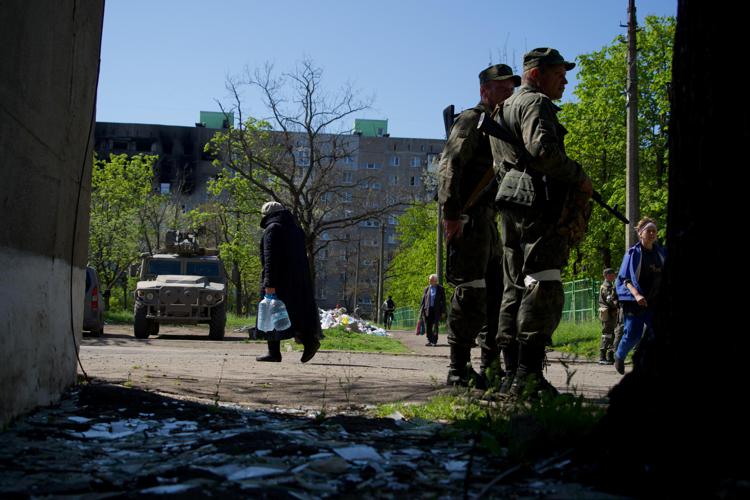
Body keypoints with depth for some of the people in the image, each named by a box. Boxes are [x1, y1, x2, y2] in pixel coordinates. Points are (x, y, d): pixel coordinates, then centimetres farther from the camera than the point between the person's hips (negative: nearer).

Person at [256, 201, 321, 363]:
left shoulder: (272, 229, -8)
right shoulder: (296, 229, 17)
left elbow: (270, 259, -16)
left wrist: (270, 283, -20)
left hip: (279, 281, -7)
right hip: (298, 281, 7)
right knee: (297, 312, 10)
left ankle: (274, 352, -1)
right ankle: (310, 340, -9)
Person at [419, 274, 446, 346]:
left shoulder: (440, 289, 3)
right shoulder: (426, 288, 11)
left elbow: (443, 301, 3)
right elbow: (423, 300, 13)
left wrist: (443, 312, -2)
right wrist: (421, 310, 6)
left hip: (436, 311, -3)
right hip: (427, 310, 3)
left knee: (435, 326, -7)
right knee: (428, 327, 1)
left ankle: (434, 341, -3)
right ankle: (429, 341, 11)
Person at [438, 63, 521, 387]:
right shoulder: (471, 121, -4)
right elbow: (449, 165, -17)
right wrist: (450, 212, -26)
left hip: (487, 220, 10)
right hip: (469, 217, -10)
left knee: (497, 291, 10)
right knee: (471, 292, -11)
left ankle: (490, 367, 16)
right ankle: (458, 370, -7)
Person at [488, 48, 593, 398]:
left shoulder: (504, 110, 27)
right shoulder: (535, 103, -4)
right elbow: (542, 150, -20)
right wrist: (579, 177, -11)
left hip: (511, 204, 10)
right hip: (539, 202, -10)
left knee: (515, 289, 8)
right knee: (543, 288, -13)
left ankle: (512, 375, 9)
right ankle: (529, 376, -18)